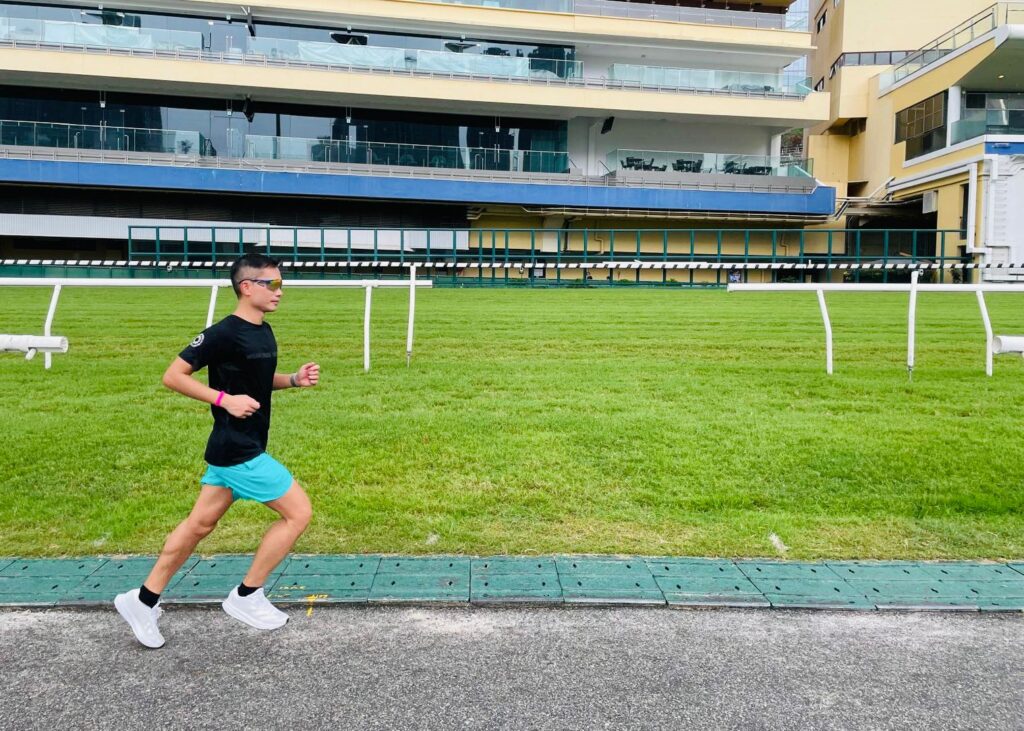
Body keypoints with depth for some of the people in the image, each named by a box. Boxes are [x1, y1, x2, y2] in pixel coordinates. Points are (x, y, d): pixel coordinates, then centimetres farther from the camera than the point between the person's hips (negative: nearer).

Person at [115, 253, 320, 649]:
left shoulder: (264, 332, 9)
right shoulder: (224, 333, -18)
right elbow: (173, 375, -15)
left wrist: (295, 379, 5)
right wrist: (223, 398, -22)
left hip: (235, 450, 9)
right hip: (238, 451, -9)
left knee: (200, 523, 16)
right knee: (299, 512, -4)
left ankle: (143, 600, 28)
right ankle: (246, 596, 9)